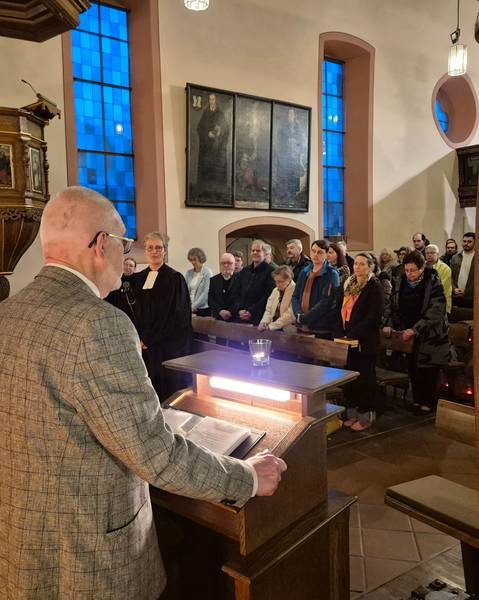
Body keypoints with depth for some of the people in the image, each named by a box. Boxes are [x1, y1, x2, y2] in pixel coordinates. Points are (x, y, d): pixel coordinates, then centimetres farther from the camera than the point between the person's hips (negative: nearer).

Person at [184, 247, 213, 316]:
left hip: (204, 309, -4)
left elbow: (206, 293, -12)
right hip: (190, 309, 4)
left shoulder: (208, 272, -5)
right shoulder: (188, 273, 10)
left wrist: (193, 306, -15)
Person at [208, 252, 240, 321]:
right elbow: (210, 299, 4)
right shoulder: (213, 280, 11)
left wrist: (230, 312, -16)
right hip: (217, 318, 3)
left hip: (235, 318, -3)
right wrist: (220, 311, -10)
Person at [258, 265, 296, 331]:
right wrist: (263, 323, -4)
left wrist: (270, 326, -18)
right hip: (272, 329, 7)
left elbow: (289, 316, -17)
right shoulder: (276, 290, 16)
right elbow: (269, 309, 15)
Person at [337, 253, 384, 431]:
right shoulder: (349, 284, 12)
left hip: (365, 341, -6)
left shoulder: (375, 287, -8)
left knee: (365, 377, 3)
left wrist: (352, 335, -18)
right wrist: (341, 334, 2)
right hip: (348, 340, 6)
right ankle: (352, 413, 22)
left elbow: (373, 317, -16)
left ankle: (366, 416, 15)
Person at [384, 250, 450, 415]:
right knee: (413, 368, 9)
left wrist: (414, 330, -27)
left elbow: (434, 313, -19)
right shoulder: (400, 283, 2)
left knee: (428, 370, 5)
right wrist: (389, 325, -9)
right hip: (407, 335, 4)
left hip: (430, 336, -4)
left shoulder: (433, 284, -12)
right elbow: (393, 307, 8)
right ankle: (417, 400, 24)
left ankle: (428, 403, 18)